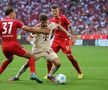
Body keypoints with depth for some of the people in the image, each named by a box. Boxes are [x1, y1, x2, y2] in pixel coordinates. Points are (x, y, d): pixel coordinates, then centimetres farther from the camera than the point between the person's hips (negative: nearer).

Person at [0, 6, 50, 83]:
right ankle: (33, 74, -16)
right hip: (13, 45, -4)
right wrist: (43, 31, -1)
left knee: (10, 59, 35)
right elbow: (29, 29, -4)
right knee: (31, 57, 6)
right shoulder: (15, 22, 1)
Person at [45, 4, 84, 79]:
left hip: (65, 39, -5)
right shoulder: (52, 20, 6)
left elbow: (70, 27, -8)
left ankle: (80, 73, 3)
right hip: (56, 40, 5)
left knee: (69, 56, -10)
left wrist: (73, 37, -15)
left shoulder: (63, 18, -9)